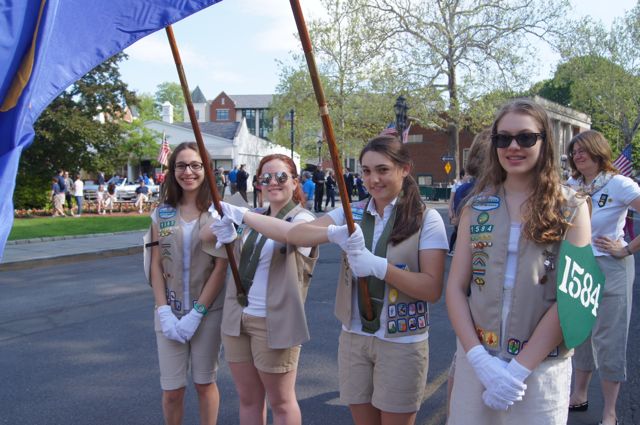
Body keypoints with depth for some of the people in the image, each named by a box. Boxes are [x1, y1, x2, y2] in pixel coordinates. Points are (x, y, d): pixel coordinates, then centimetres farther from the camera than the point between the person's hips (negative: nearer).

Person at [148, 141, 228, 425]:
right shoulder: (162, 213, 4)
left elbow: (221, 266, -9)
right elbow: (156, 266, 3)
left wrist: (197, 313, -12)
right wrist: (165, 312, -8)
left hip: (208, 312, -2)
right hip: (169, 313, 2)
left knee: (205, 383, 9)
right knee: (172, 390, 5)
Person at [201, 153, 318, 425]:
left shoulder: (302, 219, -7)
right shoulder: (253, 222, 12)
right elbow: (205, 237, 14)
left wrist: (240, 214, -31)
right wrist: (223, 229, -10)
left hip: (274, 323, -6)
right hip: (237, 319, 6)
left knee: (280, 402, 6)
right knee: (248, 400, 15)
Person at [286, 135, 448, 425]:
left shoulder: (426, 219, -9)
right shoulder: (352, 213, 3)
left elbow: (432, 289, -15)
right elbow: (294, 235, -10)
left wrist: (379, 266, -28)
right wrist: (334, 233, -30)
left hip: (402, 343, -4)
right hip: (353, 337, 4)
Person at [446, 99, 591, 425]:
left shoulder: (571, 208, -2)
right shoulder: (477, 206, 5)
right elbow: (455, 288, 1)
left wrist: (518, 369, -14)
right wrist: (480, 359, -12)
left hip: (541, 368, -2)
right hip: (474, 362, 2)